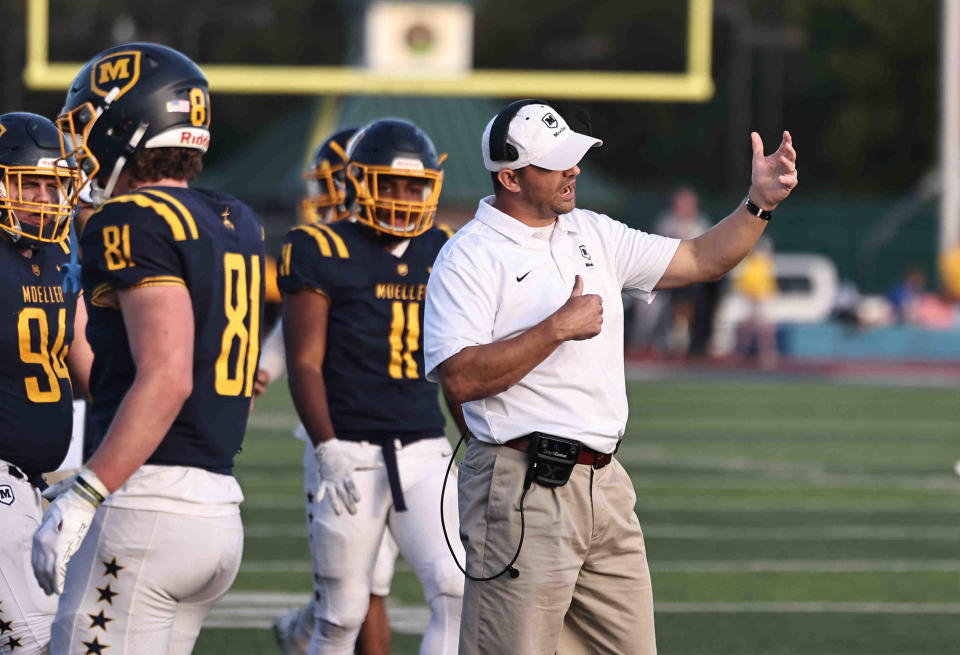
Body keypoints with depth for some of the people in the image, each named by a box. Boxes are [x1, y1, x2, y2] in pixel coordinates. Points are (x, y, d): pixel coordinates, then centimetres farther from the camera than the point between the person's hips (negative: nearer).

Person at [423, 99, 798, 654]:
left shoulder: (593, 235, 15)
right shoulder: (469, 258, -7)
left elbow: (700, 261, 17)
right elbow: (461, 378, -17)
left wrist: (760, 204, 3)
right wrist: (558, 329, -18)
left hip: (606, 485, 8)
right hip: (524, 496, -8)